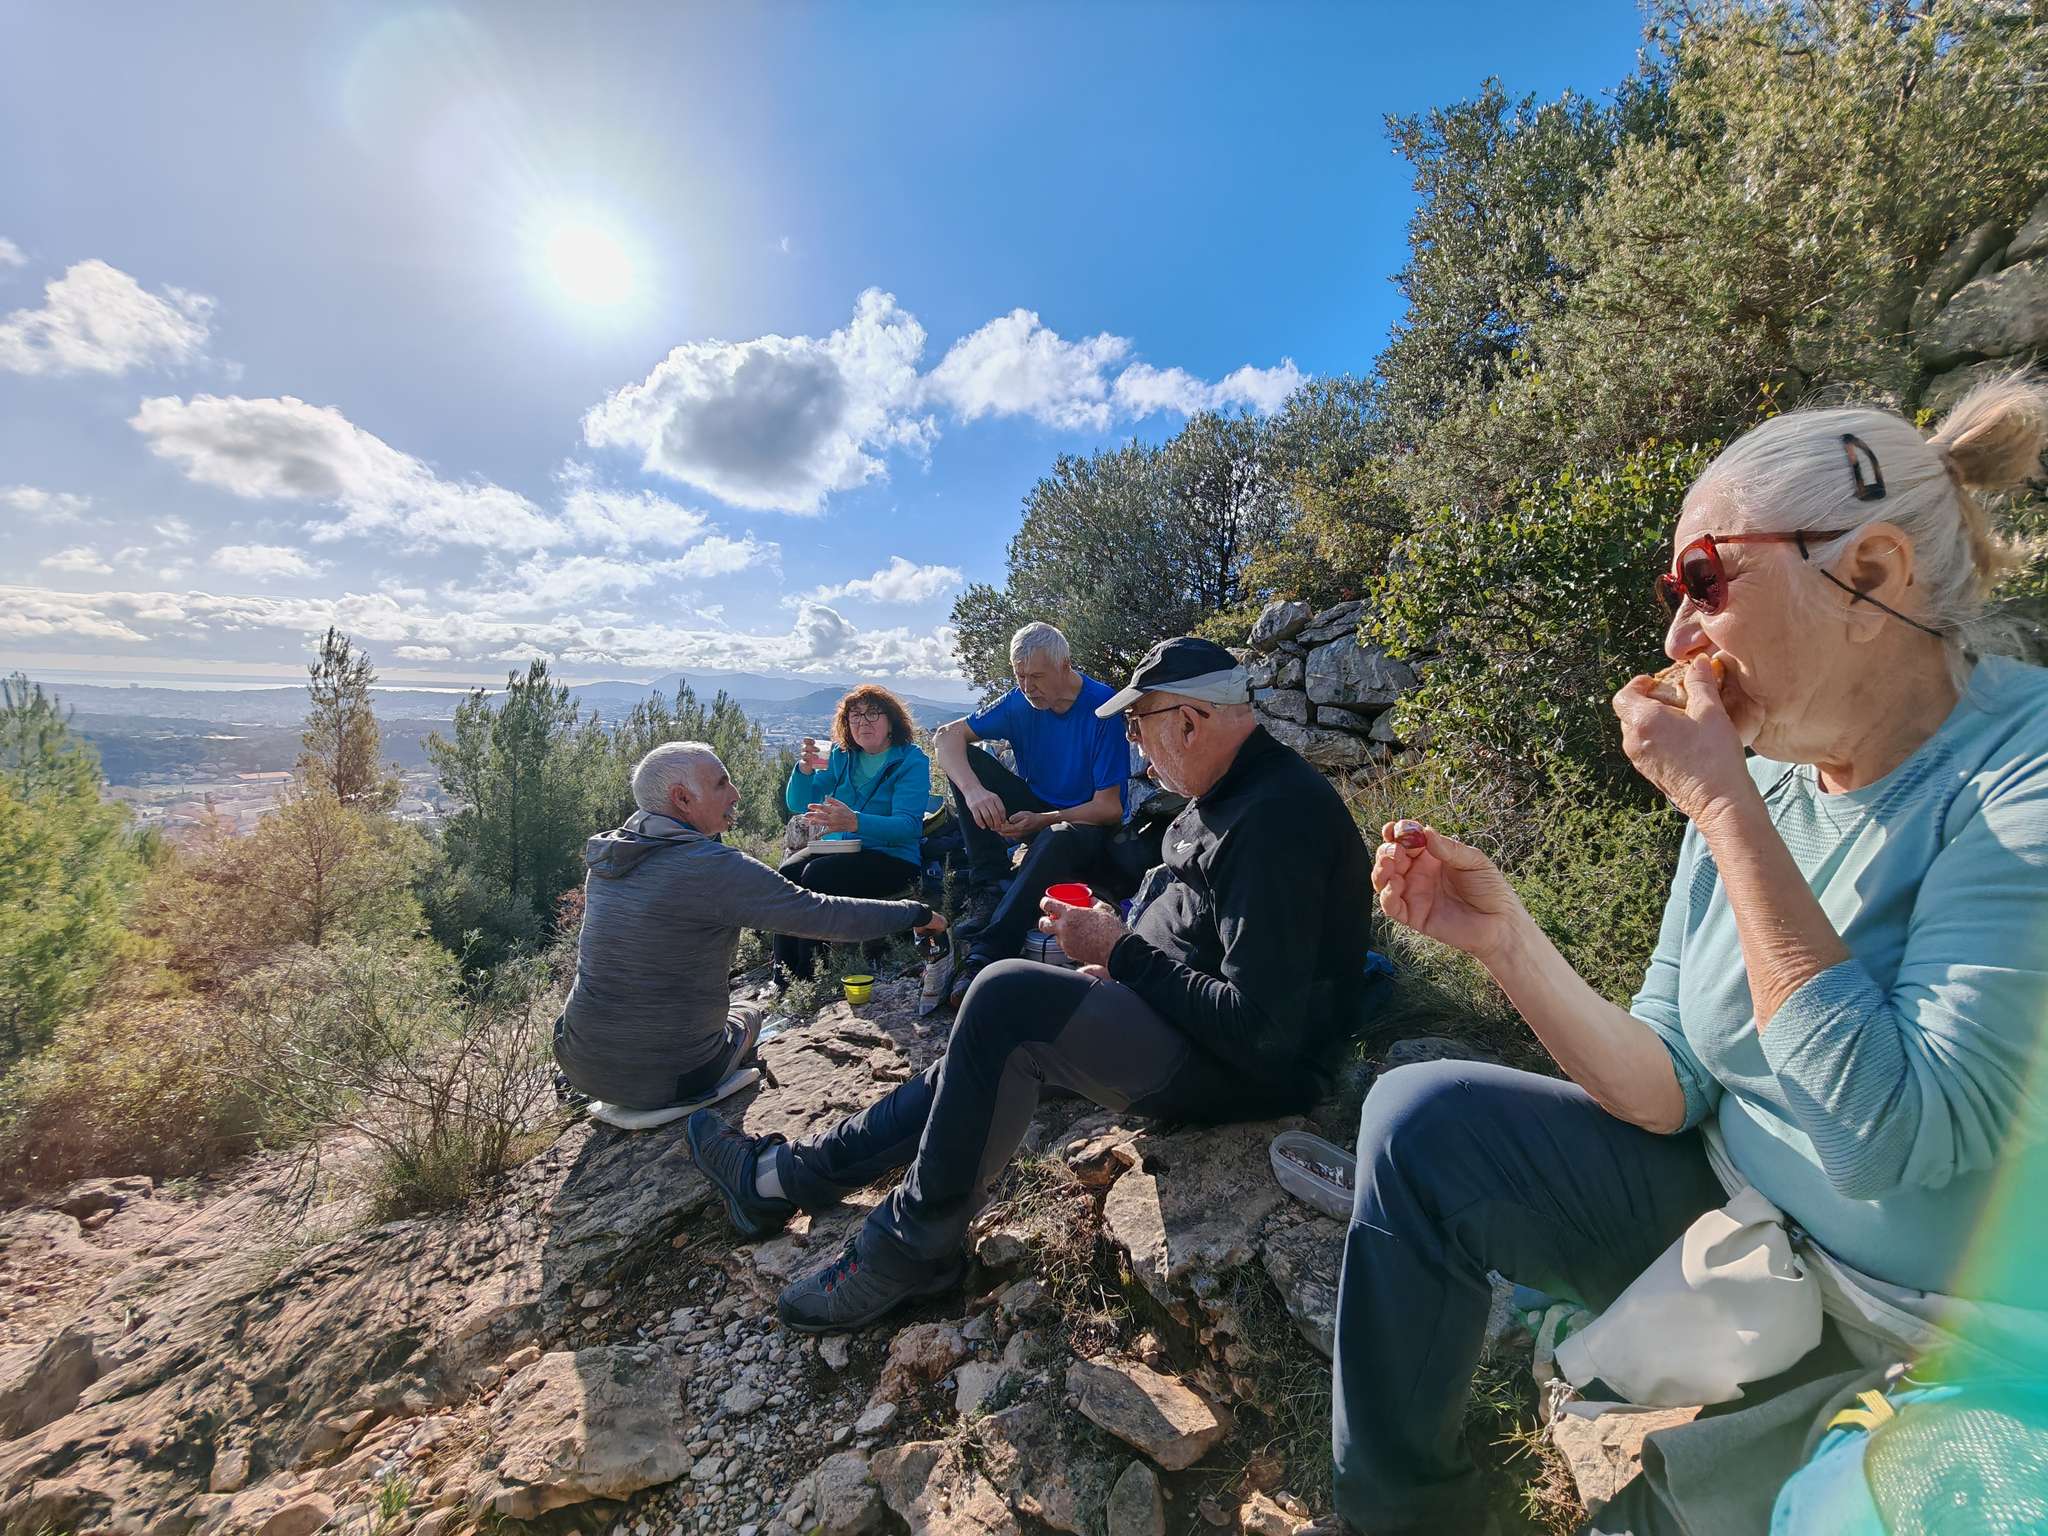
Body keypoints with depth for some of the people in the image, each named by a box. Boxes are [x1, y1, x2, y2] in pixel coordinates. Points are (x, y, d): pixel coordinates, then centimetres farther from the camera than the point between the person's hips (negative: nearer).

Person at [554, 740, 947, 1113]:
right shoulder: (712, 866, -23)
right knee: (748, 1017, 25)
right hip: (667, 1079, -6)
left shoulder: (607, 854, -2)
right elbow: (822, 914, -22)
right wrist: (919, 914, -12)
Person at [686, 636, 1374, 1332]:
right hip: (1178, 1008, 10)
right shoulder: (1226, 794, 8)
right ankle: (785, 1175, 18)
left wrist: (1122, 953, -19)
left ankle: (911, 1248, -2)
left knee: (1008, 995, -25)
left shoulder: (1275, 817, -24)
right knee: (997, 1042, 6)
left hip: (1244, 1070, -10)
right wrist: (1116, 962, 0)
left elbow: (1260, 1030, -27)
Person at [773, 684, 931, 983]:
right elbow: (797, 804, 10)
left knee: (817, 874, -29)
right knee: (789, 870, -22)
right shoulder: (841, 756, 11)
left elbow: (909, 825, -20)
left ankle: (807, 976, -18)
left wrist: (855, 822, -37)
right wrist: (805, 770, -11)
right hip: (839, 848, 6)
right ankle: (782, 977, -16)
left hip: (892, 857, -5)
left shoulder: (912, 761, -6)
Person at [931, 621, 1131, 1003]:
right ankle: (989, 890, -19)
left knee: (1056, 840, -41)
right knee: (967, 762, -13)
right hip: (1036, 811, 6)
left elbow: (1110, 808, -20)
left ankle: (982, 958, -38)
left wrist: (1042, 821, -34)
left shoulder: (1103, 709, -19)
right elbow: (946, 735, -10)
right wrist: (974, 791, -30)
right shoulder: (1021, 701, -5)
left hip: (1087, 825, -5)